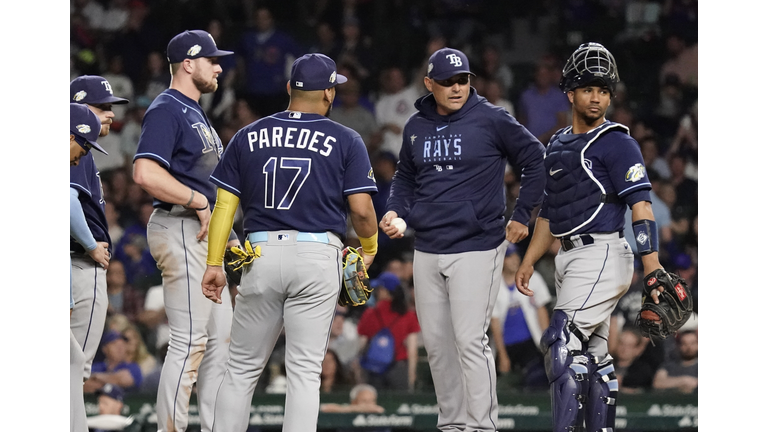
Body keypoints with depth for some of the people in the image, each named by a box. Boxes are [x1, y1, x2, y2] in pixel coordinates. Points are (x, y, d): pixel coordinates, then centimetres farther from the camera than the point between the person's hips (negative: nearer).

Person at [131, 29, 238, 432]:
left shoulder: (195, 112, 21)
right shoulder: (166, 110, -12)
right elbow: (145, 173, -25)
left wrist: (227, 232, 17)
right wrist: (199, 202, -19)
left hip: (206, 233, 10)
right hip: (180, 231, -10)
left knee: (220, 336, 11)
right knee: (190, 341, -12)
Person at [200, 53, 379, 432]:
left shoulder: (247, 137, 9)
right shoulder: (345, 141, 2)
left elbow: (225, 203, 6)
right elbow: (361, 208, -3)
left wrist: (214, 264, 9)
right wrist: (369, 249, 15)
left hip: (261, 254, 2)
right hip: (319, 257, -2)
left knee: (242, 369, 9)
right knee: (304, 371, -1)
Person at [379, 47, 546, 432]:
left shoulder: (490, 120, -6)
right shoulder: (416, 127, 10)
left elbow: (536, 161, -2)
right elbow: (405, 177, 24)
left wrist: (521, 216, -3)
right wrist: (395, 210, 6)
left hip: (476, 248, -6)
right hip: (426, 251, 6)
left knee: (470, 340, -13)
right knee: (436, 342, 7)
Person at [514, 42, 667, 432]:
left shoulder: (616, 143, -6)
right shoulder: (559, 145, 18)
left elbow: (640, 206, -14)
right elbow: (549, 212, 26)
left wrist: (653, 269, -23)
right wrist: (528, 262, 20)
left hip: (601, 256, -8)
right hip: (569, 260, 8)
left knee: (561, 345, -17)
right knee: (592, 356, 9)